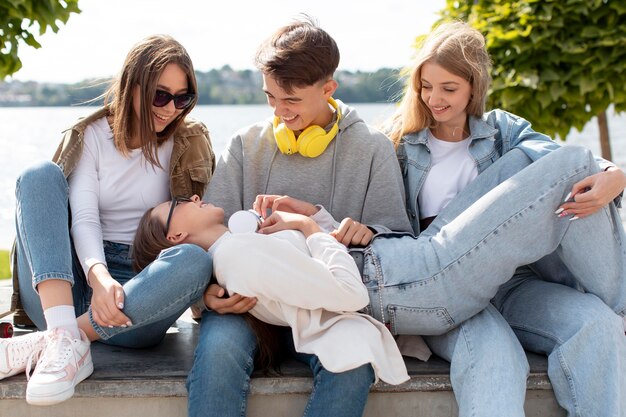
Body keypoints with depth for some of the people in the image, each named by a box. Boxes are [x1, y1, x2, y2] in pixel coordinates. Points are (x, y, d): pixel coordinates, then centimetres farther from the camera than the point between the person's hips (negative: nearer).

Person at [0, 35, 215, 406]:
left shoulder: (189, 145, 8)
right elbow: (84, 219, -8)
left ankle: (41, 346, -29)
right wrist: (99, 276, -29)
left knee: (195, 261, -32)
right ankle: (63, 336, -37)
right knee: (40, 176, -18)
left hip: (138, 295, 0)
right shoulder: (92, 136, 6)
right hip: (69, 286, 1)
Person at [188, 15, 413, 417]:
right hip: (247, 296, 1)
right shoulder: (246, 145, 9)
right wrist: (209, 287, -17)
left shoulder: (373, 149, 7)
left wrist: (370, 233, -20)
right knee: (219, 350, -33)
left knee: (353, 365, -33)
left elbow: (398, 237, 6)